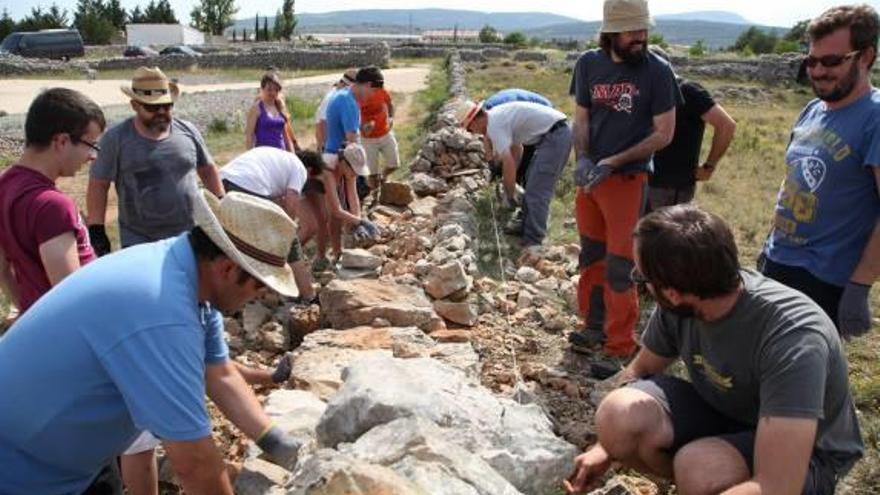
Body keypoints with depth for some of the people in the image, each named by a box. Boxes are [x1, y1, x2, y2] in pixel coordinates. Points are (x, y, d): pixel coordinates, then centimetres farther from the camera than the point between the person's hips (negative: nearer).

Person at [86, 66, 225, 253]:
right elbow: (98, 185, -4)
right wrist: (96, 231, -9)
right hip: (138, 241, -2)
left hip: (191, 237, 3)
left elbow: (207, 169, 15)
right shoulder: (116, 138, -6)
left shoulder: (188, 131, 2)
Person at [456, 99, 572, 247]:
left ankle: (532, 243, -5)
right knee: (532, 182, 21)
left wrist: (510, 195, -10)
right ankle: (525, 224, 32)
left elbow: (508, 162, -20)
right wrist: (509, 179, 36)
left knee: (537, 192, -9)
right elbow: (515, 147, 29)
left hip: (555, 134, -10)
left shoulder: (494, 125, -14)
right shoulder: (497, 115, 16)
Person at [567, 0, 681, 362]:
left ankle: (620, 349, 10)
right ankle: (595, 325, 33)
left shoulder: (657, 70, -10)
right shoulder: (588, 64, 1)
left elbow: (664, 134, -9)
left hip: (627, 179, -4)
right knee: (591, 257, 15)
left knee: (619, 266, -1)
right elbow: (581, 119, 8)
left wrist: (613, 162, -16)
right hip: (589, 178, 5)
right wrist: (582, 159, -10)